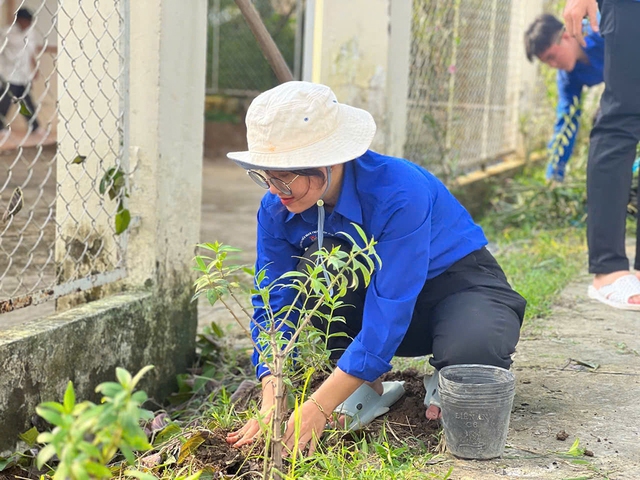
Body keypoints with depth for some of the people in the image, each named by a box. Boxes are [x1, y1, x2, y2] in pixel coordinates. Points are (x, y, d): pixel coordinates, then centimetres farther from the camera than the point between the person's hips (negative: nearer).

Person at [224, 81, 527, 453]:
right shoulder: (277, 207, -17)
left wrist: (318, 408, -41)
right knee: (315, 267, -28)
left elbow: (389, 312, -37)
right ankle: (369, 386, -10)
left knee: (472, 351, -38)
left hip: (458, 281, -4)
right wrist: (272, 404, -29)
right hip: (361, 291, 5)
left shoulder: (399, 193, -35)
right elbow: (273, 305, -14)